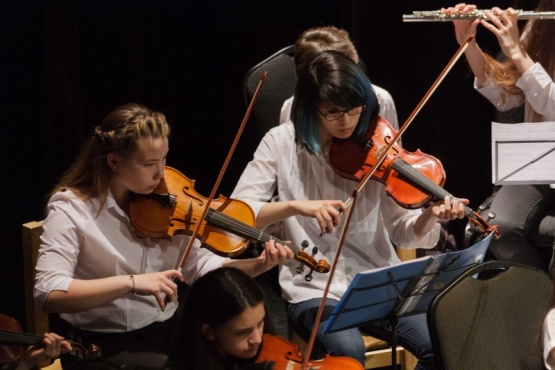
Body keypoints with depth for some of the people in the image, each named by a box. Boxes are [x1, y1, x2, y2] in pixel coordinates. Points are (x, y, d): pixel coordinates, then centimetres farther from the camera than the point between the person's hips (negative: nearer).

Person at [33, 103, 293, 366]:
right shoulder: (72, 209, -14)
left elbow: (196, 264, 2)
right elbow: (48, 293, -25)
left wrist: (258, 265, -15)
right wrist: (131, 282, -34)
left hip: (169, 331, 5)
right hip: (102, 345, -5)